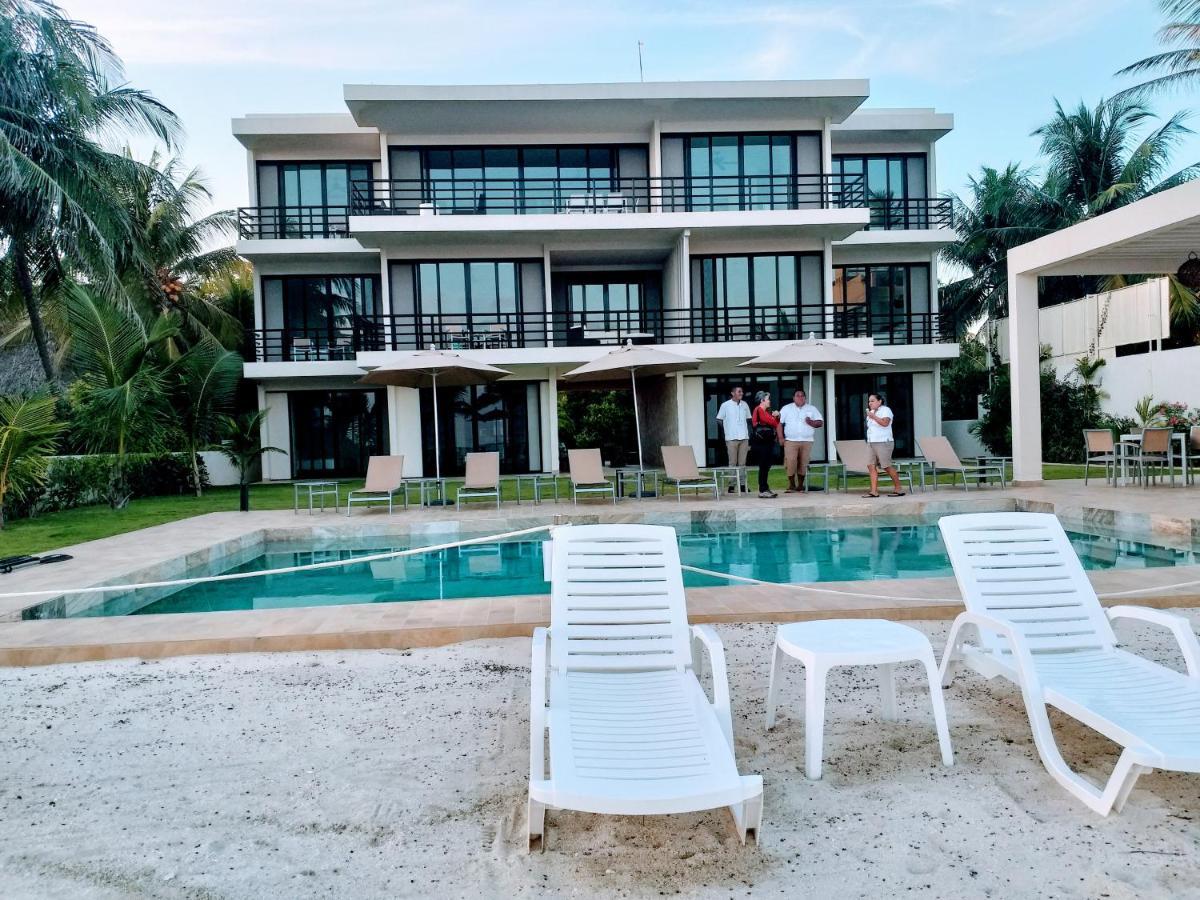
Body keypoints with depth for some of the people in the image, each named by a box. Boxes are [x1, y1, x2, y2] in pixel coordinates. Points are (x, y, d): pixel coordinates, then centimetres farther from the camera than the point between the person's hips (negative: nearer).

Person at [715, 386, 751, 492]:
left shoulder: (744, 405, 11)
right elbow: (719, 420, 3)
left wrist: (749, 433, 11)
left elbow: (748, 420, 18)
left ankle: (742, 483, 10)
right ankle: (731, 485, 0)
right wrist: (727, 431, 0)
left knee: (742, 463, 6)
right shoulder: (725, 405, -1)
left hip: (744, 438, 4)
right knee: (732, 463, -2)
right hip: (731, 438, -4)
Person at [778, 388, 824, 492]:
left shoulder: (812, 409, 13)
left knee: (803, 464, 0)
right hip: (791, 441, -1)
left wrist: (811, 422, -10)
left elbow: (820, 422, 10)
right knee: (790, 463, -11)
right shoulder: (787, 408, 9)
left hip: (807, 441, 2)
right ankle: (791, 485, -2)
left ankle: (800, 485, 10)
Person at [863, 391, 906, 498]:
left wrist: (873, 417, -22)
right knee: (871, 466, -4)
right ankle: (874, 491, -7)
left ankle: (898, 489, 5)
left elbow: (885, 423, -21)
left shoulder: (885, 410, -4)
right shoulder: (871, 412, 21)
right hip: (871, 443, 8)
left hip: (883, 442, -8)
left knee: (887, 466, -7)